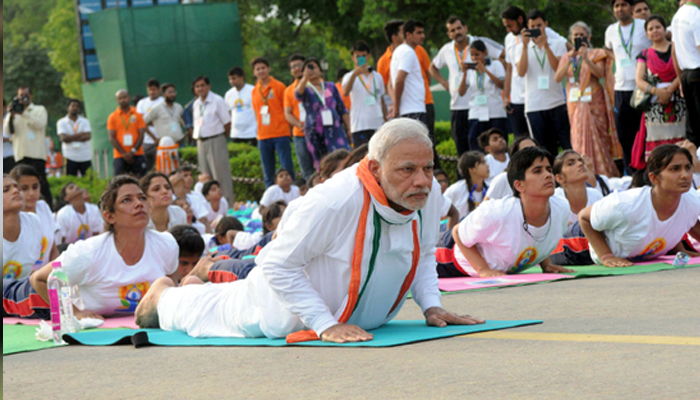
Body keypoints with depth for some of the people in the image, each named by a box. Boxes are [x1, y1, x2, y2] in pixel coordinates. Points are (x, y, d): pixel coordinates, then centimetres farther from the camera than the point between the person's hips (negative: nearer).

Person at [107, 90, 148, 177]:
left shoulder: (137, 115, 8)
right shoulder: (113, 117, 5)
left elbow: (141, 134, 3)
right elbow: (112, 138, 0)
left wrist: (133, 151, -10)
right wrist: (124, 153, -10)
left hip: (137, 155, 1)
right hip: (120, 156, -1)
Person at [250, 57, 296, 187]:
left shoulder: (279, 87, -1)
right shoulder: (255, 91, 12)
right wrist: (260, 132, 8)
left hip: (281, 134, -4)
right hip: (263, 136, 4)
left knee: (287, 170, -7)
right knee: (268, 174, 5)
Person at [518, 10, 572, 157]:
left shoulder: (558, 44, 6)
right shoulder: (525, 48, 8)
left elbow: (558, 68, -9)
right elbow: (521, 72, -7)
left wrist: (545, 45, -16)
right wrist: (525, 46, -13)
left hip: (557, 103, -1)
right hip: (534, 106, 1)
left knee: (568, 146, -2)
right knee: (544, 151, 3)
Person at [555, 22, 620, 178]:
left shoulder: (596, 54, 3)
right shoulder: (566, 57, 12)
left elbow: (600, 73, -15)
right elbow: (557, 78, -3)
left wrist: (586, 58, -28)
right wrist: (570, 59, -16)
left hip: (592, 103, -4)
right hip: (575, 104, 4)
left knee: (595, 138, -10)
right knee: (578, 139, 1)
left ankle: (600, 173, -7)